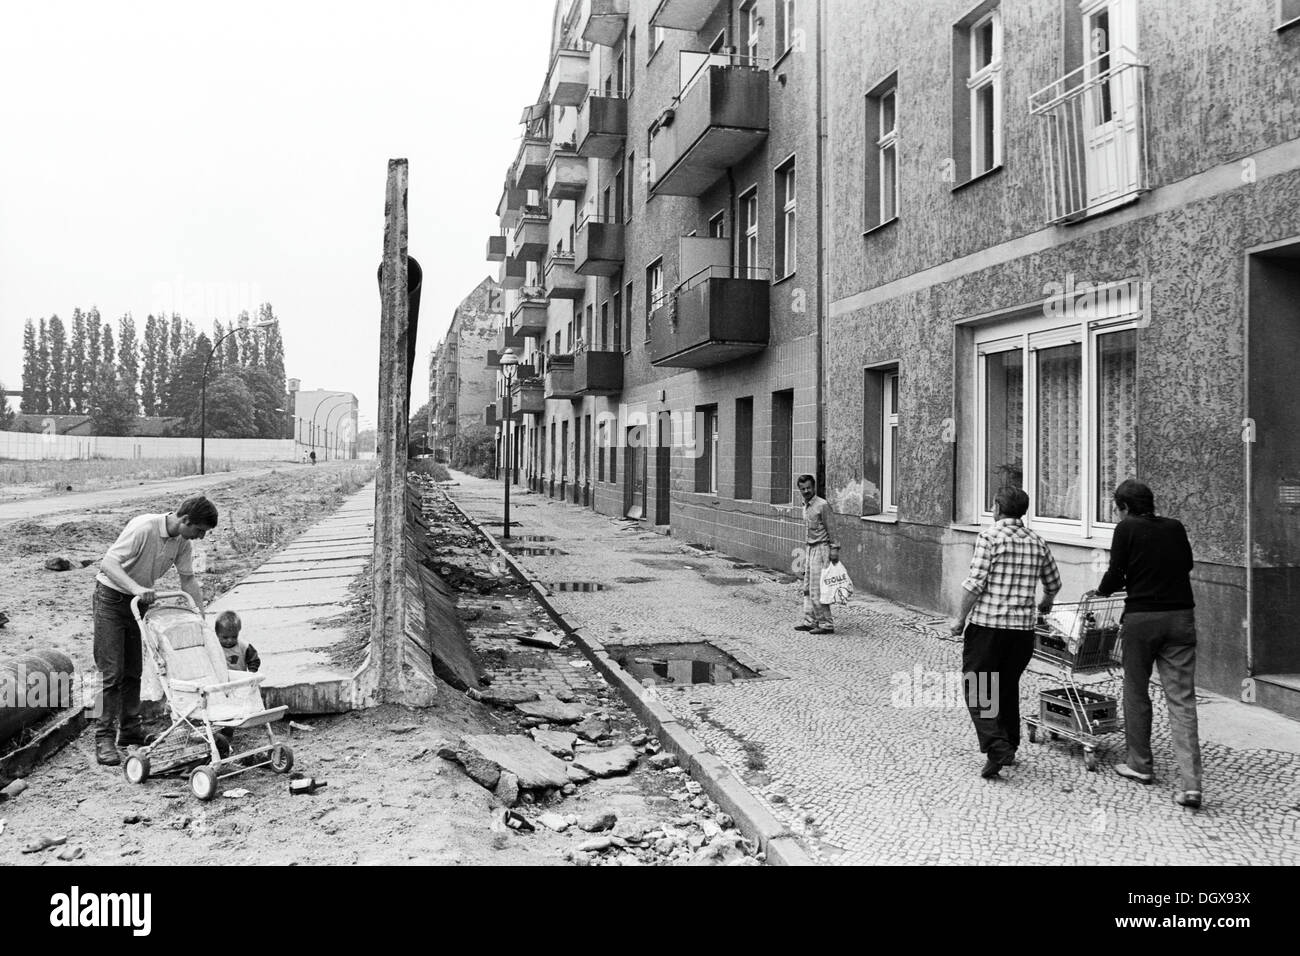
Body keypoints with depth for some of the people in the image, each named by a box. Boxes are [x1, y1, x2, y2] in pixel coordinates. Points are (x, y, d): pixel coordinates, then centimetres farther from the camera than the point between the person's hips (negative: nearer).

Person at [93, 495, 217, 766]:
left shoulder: (182, 541, -6)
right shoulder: (143, 528, -27)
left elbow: (188, 579, 4)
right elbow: (108, 563, -31)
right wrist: (135, 587, -43)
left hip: (141, 600, 7)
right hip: (111, 597, -7)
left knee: (133, 671, 11)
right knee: (111, 672, -8)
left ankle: (130, 732, 21)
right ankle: (104, 739, -1)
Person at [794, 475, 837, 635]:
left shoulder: (822, 505, -13)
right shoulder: (805, 506, 13)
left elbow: (832, 529, -14)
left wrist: (834, 549, -18)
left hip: (821, 548, -9)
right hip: (810, 549, 9)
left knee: (817, 590, -7)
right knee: (807, 588, 11)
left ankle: (826, 624, 0)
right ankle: (810, 622, 18)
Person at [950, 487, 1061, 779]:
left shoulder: (989, 537, -9)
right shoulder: (1037, 543, 9)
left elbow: (975, 583, -14)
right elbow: (1054, 583, 21)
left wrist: (960, 618, -4)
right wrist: (1047, 603, 43)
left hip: (986, 624, -6)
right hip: (1023, 627, 6)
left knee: (978, 690, 0)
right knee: (1008, 688, 19)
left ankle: (996, 747, -13)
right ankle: (1009, 748, 27)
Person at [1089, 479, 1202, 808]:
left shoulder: (1127, 529, -3)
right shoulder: (1175, 528, 10)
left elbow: (1115, 575, -6)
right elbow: (1187, 564, 23)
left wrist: (1101, 591, 14)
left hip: (1141, 618, -3)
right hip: (1181, 617, 4)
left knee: (1136, 693, 13)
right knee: (1182, 699, 1)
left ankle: (1140, 765, 25)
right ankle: (1190, 784, -5)